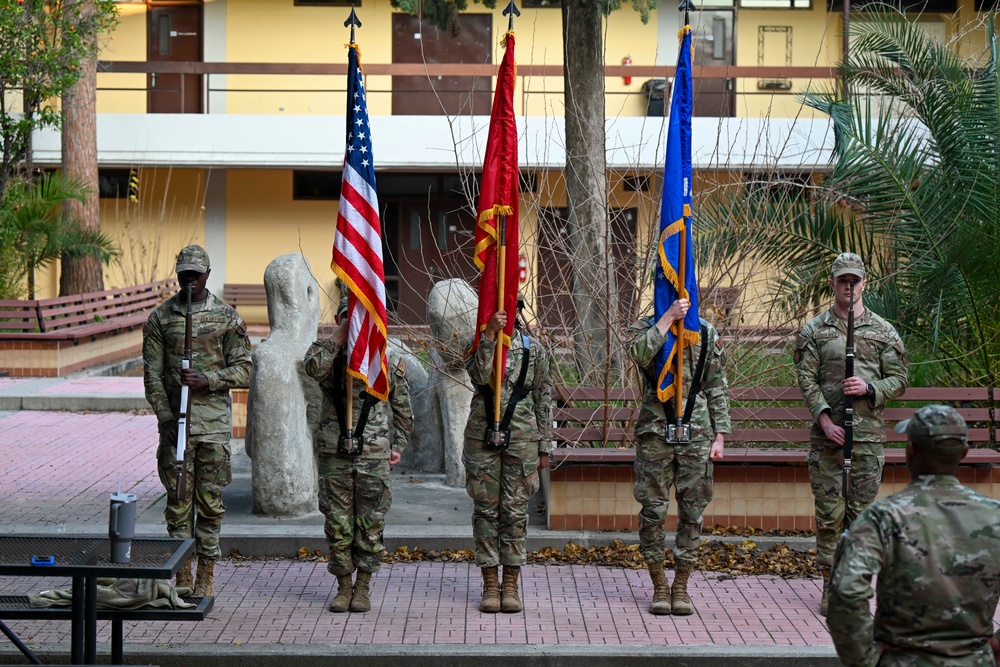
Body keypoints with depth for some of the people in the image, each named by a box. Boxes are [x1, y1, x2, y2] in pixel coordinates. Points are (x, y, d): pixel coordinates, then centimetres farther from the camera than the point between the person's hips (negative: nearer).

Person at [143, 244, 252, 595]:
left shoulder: (227, 316, 4)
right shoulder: (160, 318, 5)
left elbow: (243, 369, 3)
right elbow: (152, 373, 3)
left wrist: (207, 379, -14)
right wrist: (166, 417, -7)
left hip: (214, 422, 0)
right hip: (175, 420, 1)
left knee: (211, 500, 2)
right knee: (178, 498, 1)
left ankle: (206, 576, 10)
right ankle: (182, 576, 8)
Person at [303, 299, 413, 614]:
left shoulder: (389, 357, 6)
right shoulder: (326, 351, 4)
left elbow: (402, 407, 14)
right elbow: (314, 369, -22)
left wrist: (399, 444, 9)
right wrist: (339, 336, -16)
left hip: (374, 453, 0)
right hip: (334, 452, 0)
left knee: (370, 524, 3)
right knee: (338, 523, 4)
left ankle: (363, 587, 14)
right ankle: (344, 586, 16)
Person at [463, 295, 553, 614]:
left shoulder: (533, 348, 6)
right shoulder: (477, 345, 3)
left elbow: (543, 399, 8)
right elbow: (479, 376, -18)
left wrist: (544, 447, 6)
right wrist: (490, 335, -25)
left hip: (521, 440, 0)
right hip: (482, 439, 0)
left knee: (515, 511, 2)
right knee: (485, 510, 2)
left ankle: (511, 585, 10)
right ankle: (490, 584, 9)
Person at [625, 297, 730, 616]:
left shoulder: (707, 333, 10)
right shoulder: (645, 328, 4)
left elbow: (717, 388, 10)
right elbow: (640, 354, -21)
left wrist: (720, 436, 4)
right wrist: (668, 317, -19)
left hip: (697, 433, 2)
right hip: (655, 432, -2)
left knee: (692, 511, 4)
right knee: (653, 510, 1)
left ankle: (681, 586, 14)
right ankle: (659, 586, 13)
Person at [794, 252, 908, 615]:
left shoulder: (884, 332, 8)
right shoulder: (814, 330, 6)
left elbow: (899, 379, 8)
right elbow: (806, 378, 0)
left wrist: (869, 388, -12)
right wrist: (823, 417, -12)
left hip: (869, 435, 1)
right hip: (827, 434, -1)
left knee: (861, 512, 4)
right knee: (829, 513, -1)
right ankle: (830, 587, 6)